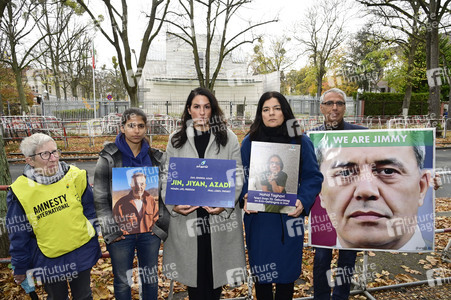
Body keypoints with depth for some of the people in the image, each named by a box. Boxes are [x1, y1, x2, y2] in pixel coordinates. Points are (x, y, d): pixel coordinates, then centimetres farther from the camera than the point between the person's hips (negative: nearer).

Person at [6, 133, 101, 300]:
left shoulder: (76, 176, -11)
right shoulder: (19, 192, -14)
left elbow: (90, 212, 1)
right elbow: (19, 235, -3)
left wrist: (93, 242, 8)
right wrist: (20, 268, 4)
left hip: (82, 253, 1)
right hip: (49, 261, -1)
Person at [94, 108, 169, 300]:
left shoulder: (156, 158, 2)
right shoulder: (108, 158, -5)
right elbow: (100, 199, -5)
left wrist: (160, 224, -2)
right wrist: (112, 230, -8)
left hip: (151, 230, 2)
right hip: (121, 232, -2)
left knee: (151, 279, 18)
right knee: (122, 282, 15)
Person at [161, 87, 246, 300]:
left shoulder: (228, 138, 2)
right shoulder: (176, 140, 7)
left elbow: (237, 176, -1)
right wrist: (173, 205, -10)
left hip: (219, 216, -1)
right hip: (187, 216, 1)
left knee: (216, 268, 10)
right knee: (192, 268, 10)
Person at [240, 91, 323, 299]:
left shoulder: (301, 141, 0)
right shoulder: (249, 141, 2)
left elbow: (313, 176, -1)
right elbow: (241, 175, 2)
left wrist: (303, 201, -17)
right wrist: (245, 197, -16)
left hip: (289, 218, 0)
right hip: (258, 218, 1)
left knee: (287, 269, 14)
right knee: (261, 271, 14)